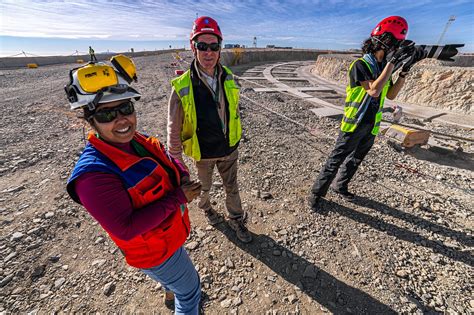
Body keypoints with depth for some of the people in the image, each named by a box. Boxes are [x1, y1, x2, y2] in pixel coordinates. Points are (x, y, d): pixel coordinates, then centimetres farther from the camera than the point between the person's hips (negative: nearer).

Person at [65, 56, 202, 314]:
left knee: (174, 272, 41)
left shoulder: (140, 141, -9)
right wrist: (178, 197, -31)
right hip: (155, 249, -8)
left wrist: (183, 179, -18)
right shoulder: (93, 173, -33)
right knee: (190, 291, 18)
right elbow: (126, 230, -33)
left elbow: (171, 164, 4)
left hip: (170, 232, 9)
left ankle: (171, 289, 74)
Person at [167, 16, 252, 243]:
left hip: (229, 149, 3)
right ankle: (206, 207, 57)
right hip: (203, 153, -2)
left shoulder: (228, 78, -7)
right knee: (204, 187, 24)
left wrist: (235, 139, 13)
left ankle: (236, 220, 44)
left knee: (232, 187, 18)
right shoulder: (183, 86, -20)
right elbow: (174, 130, -16)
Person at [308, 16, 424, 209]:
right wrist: (393, 61, -22)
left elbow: (390, 95, 12)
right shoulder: (361, 64, -13)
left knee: (355, 160, 17)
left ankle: (340, 186, 35)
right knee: (336, 161, -4)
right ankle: (317, 193, 9)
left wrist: (404, 71, 3)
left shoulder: (384, 66, 11)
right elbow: (374, 91, -24)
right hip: (354, 124, -8)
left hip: (371, 126, 8)